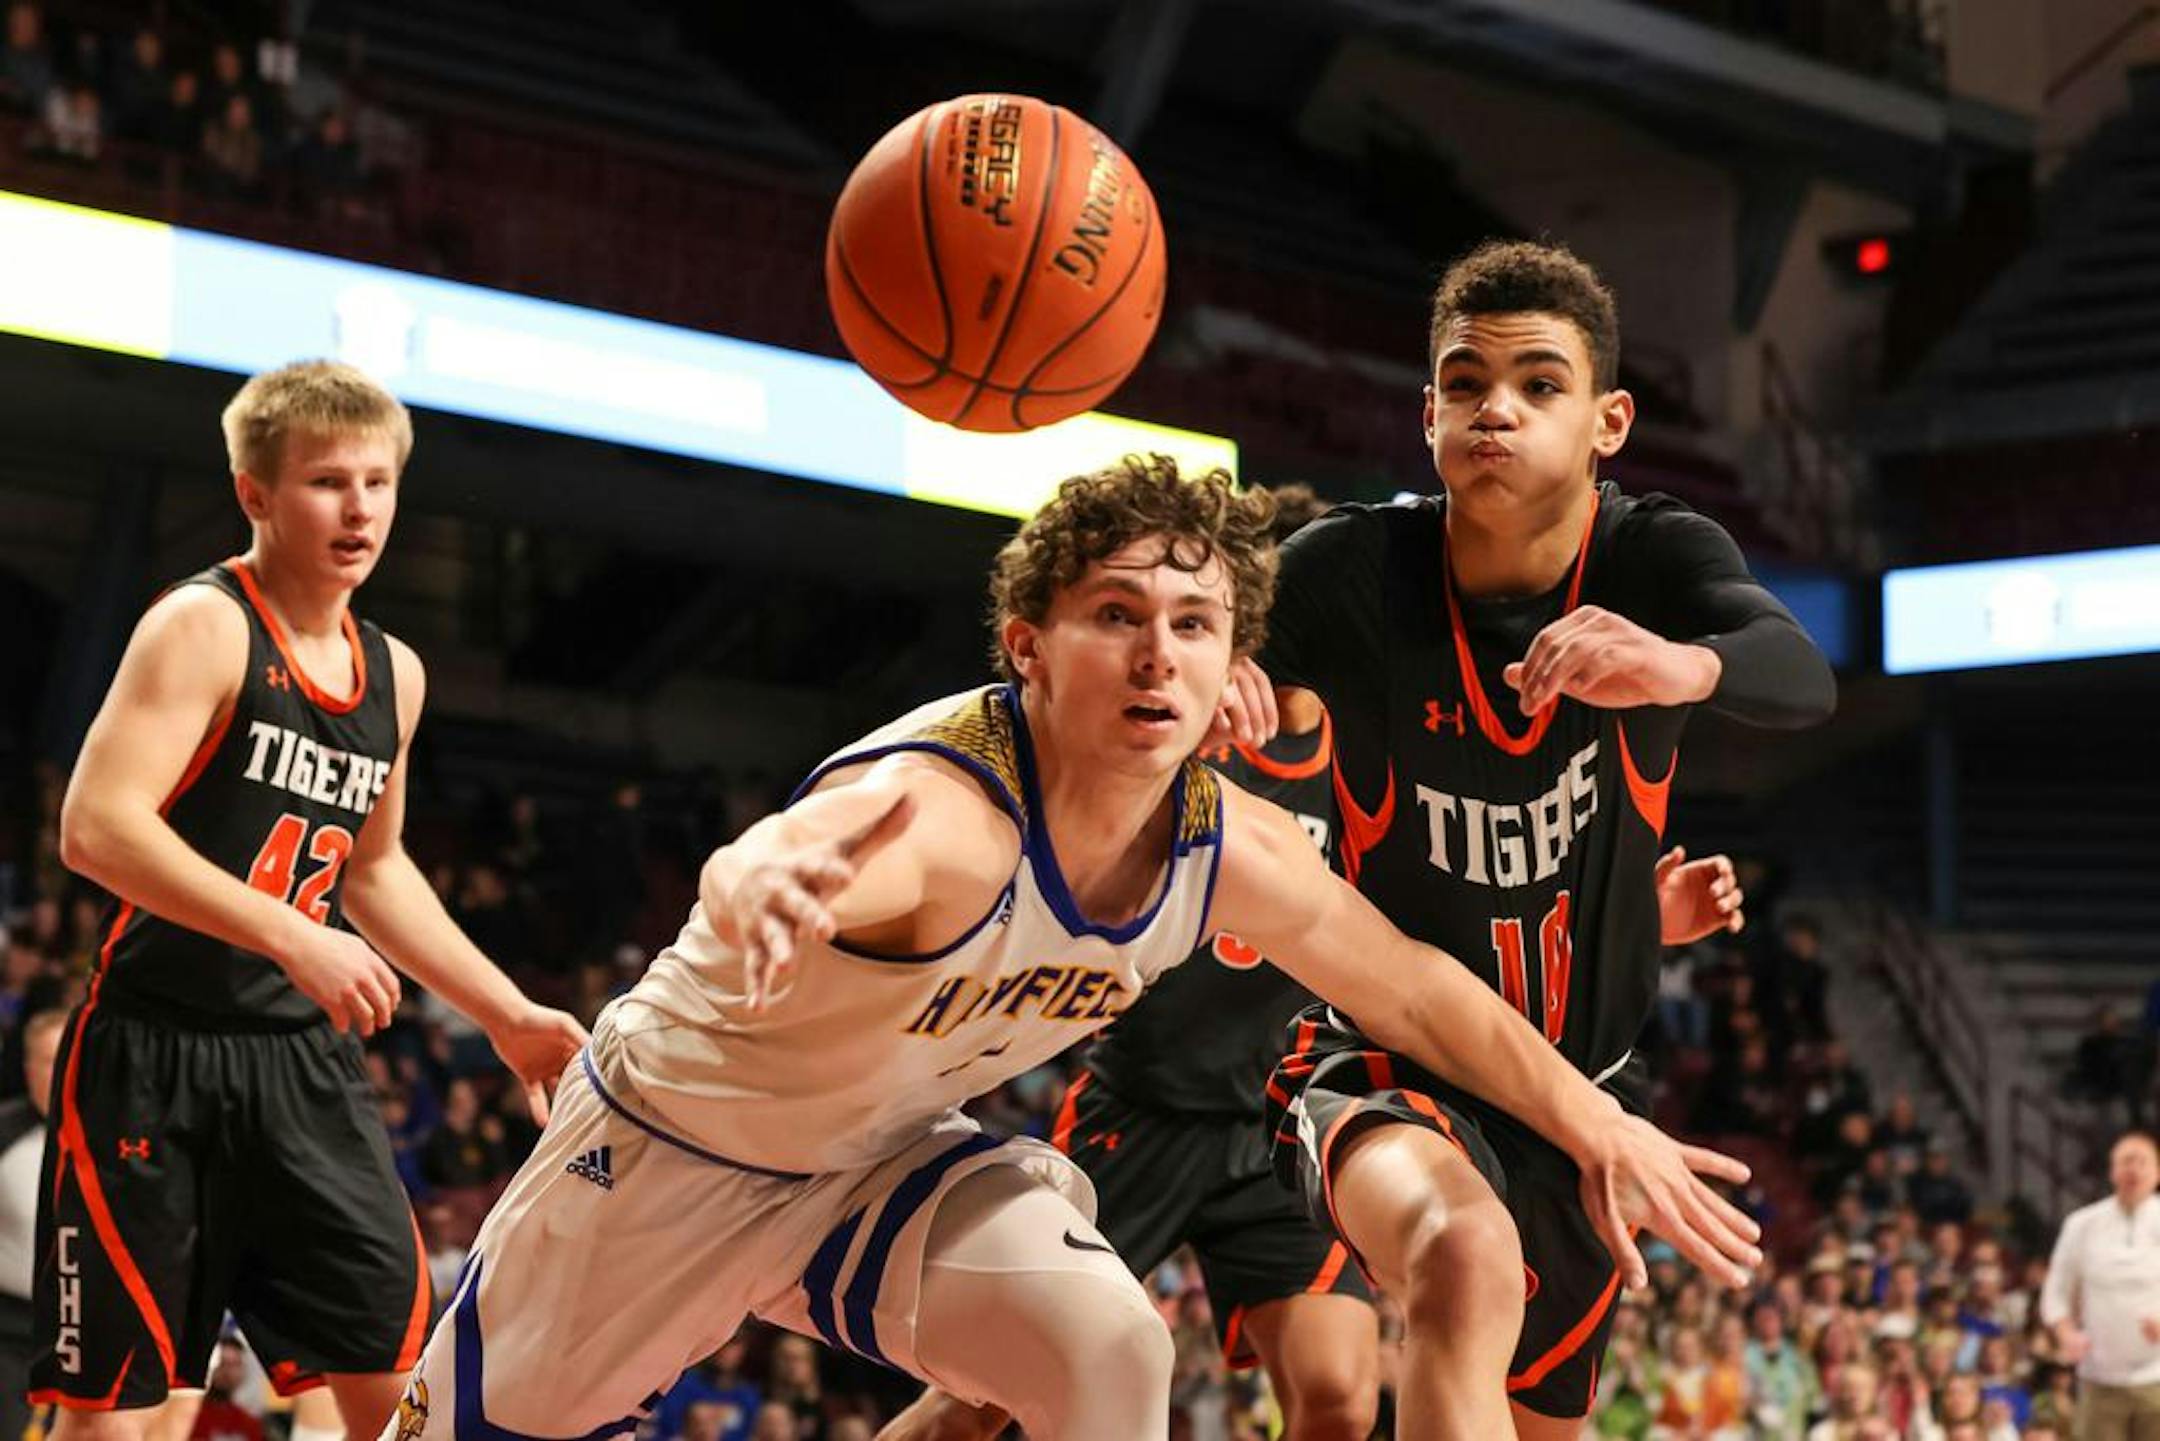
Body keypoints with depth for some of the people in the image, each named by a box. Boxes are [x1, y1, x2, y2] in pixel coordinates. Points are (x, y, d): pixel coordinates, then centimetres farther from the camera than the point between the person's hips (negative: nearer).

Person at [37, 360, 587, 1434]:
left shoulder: (394, 675, 12)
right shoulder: (202, 627, -11)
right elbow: (97, 827, -23)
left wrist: (508, 1014, 22)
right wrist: (295, 937, -29)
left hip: (305, 1059, 6)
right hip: (155, 1054, -6)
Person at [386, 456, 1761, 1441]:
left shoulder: (1236, 851, -16)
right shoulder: (939, 811, -39)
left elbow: (1419, 989, 2)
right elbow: (759, 867, -62)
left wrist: (1605, 1129, 6)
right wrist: (764, 888, -86)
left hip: (875, 1160, 5)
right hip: (670, 1145, -5)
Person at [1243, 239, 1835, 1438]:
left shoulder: (1657, 560, -13)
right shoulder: (1354, 568, -15)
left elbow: (1804, 682, -33)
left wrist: (1681, 665, -57)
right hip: (1387, 1061, -4)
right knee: (1469, 1263, -38)